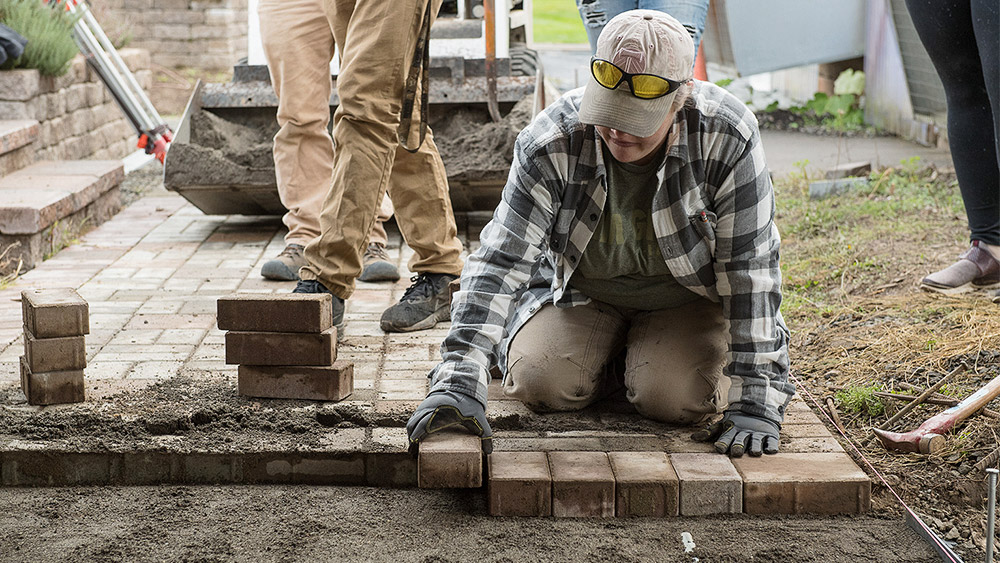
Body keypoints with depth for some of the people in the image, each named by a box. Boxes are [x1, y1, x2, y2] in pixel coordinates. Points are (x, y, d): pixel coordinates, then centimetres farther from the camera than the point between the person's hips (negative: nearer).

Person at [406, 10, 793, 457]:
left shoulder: (728, 139, -30)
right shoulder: (550, 143, -27)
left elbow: (750, 271, -25)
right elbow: (499, 261, -27)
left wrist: (755, 403, -29)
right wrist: (459, 383, -38)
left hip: (689, 293, -1)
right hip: (581, 290, 1)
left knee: (677, 399, -24)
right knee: (539, 383, -20)